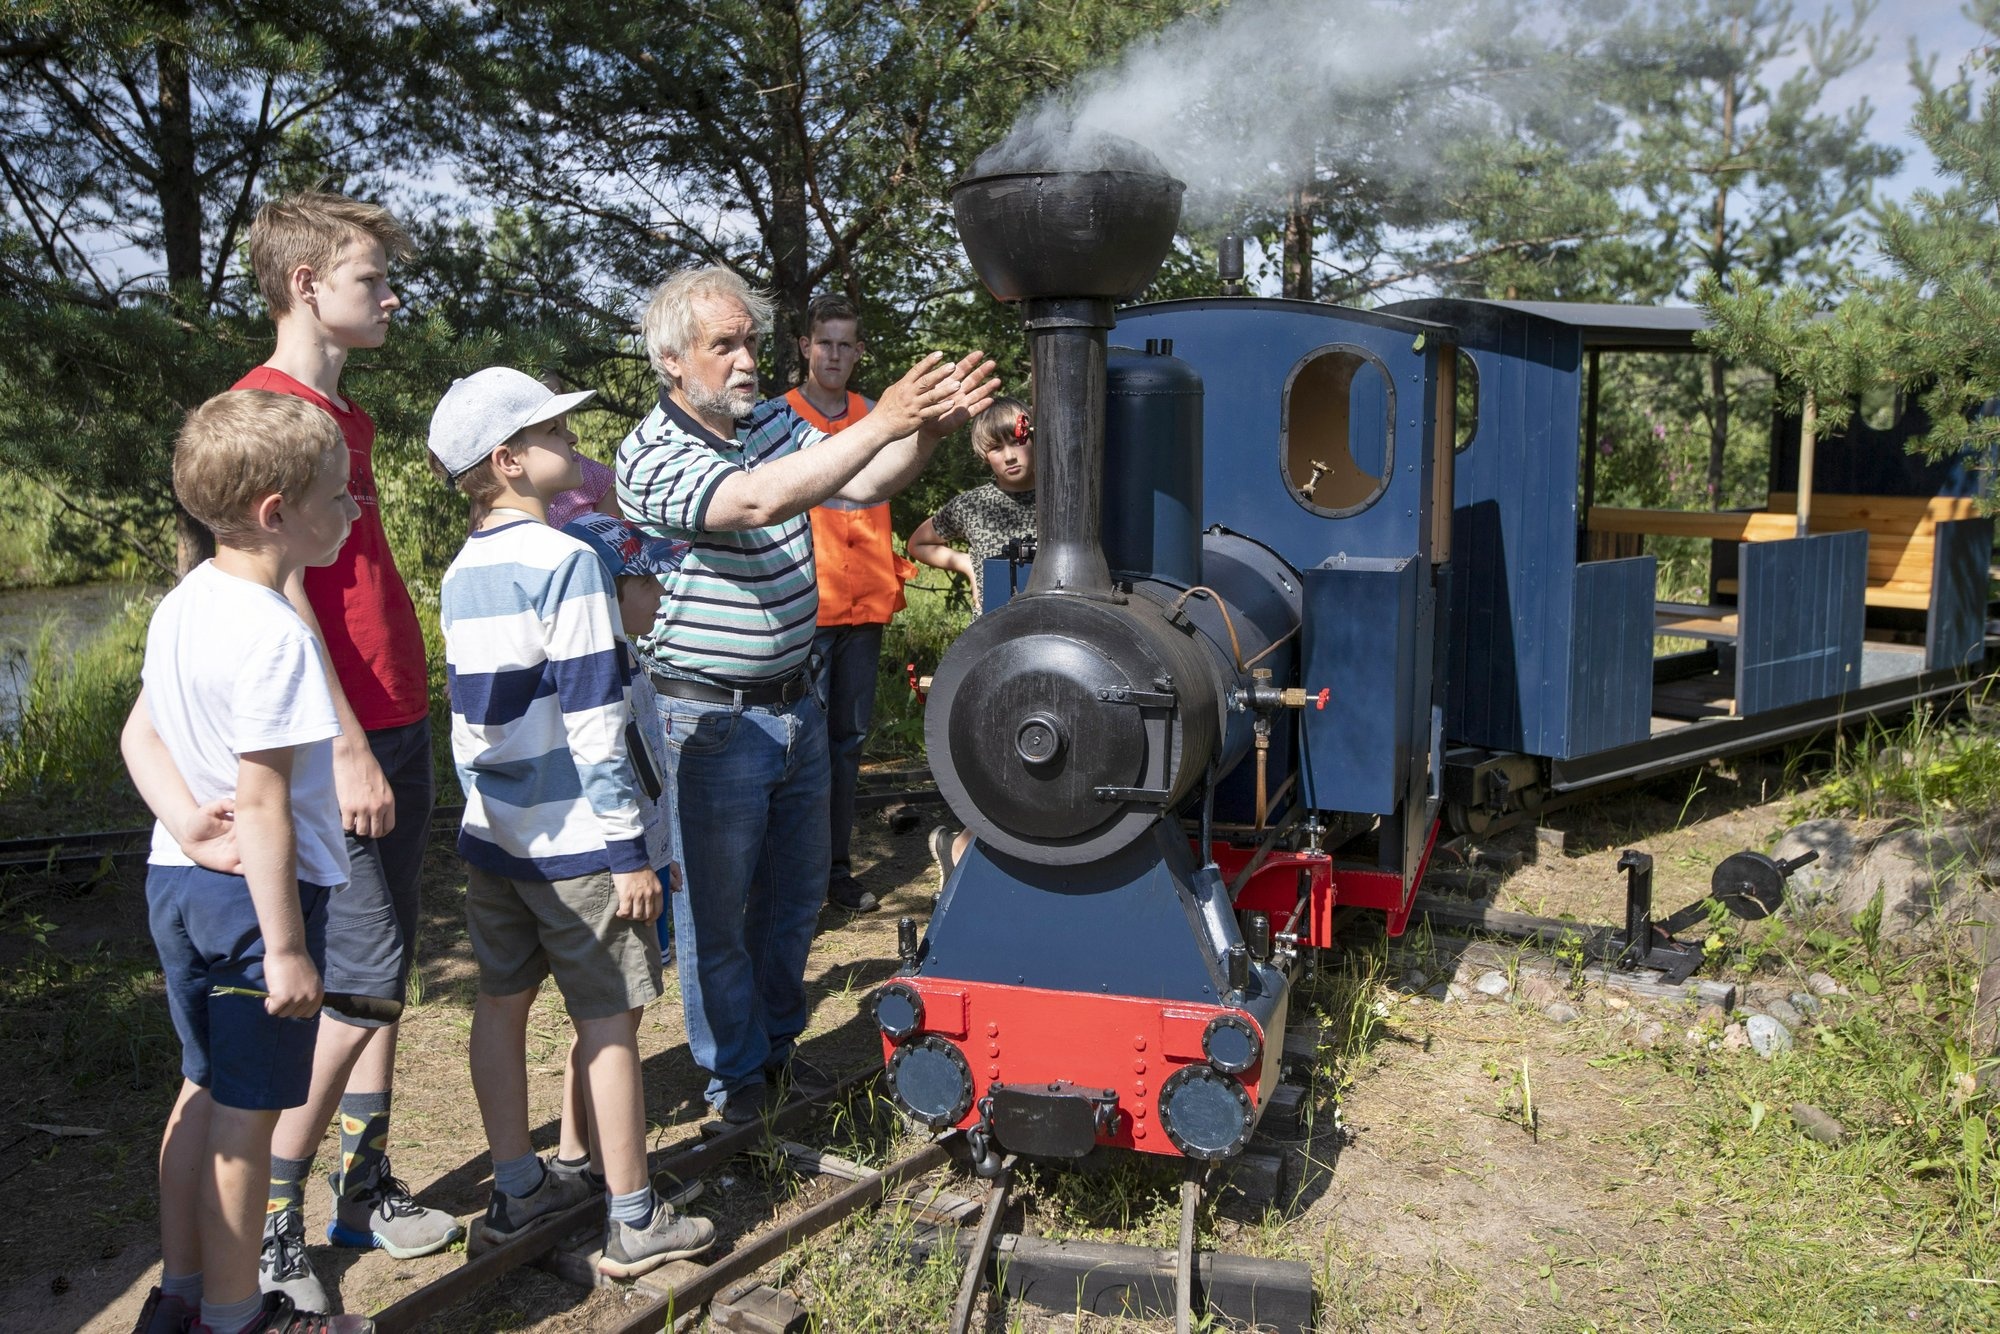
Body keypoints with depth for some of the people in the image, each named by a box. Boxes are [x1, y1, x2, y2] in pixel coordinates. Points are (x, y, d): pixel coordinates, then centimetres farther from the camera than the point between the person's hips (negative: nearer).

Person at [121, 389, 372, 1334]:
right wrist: (289, 948, -19)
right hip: (253, 895, -9)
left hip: (178, 880, 9)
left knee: (205, 1089, 21)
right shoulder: (274, 636, -23)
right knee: (247, 1116, 5)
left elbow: (140, 734, 10)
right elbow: (263, 802, -24)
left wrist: (186, 818, -5)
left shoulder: (181, 605, 6)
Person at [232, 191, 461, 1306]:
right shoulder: (265, 407, -11)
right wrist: (347, 749, -21)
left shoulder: (350, 415, 17)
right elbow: (280, 590, -19)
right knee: (363, 981, -6)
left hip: (400, 728, 9)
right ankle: (270, 1218, 9)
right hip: (338, 744, -9)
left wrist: (404, 728, 18)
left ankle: (367, 1186, 25)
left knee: (382, 975, 13)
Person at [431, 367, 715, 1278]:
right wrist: (627, 849, -16)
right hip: (571, 843, -8)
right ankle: (634, 1223, 10)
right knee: (609, 1020, 1)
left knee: (502, 1004, 15)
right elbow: (592, 717, -19)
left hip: (492, 832, 8)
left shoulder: (459, 575, 7)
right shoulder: (564, 562, -17)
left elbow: (467, 709, 14)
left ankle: (516, 1191, 28)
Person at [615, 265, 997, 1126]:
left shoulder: (771, 424, 5)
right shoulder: (653, 456, -18)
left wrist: (930, 427, -21)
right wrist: (882, 422, -37)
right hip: (710, 722, -7)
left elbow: (863, 485, -2)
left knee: (797, 889, 19)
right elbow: (757, 501, -33)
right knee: (716, 905, 8)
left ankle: (776, 1040, 39)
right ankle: (735, 1071, 26)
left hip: (794, 704, 7)